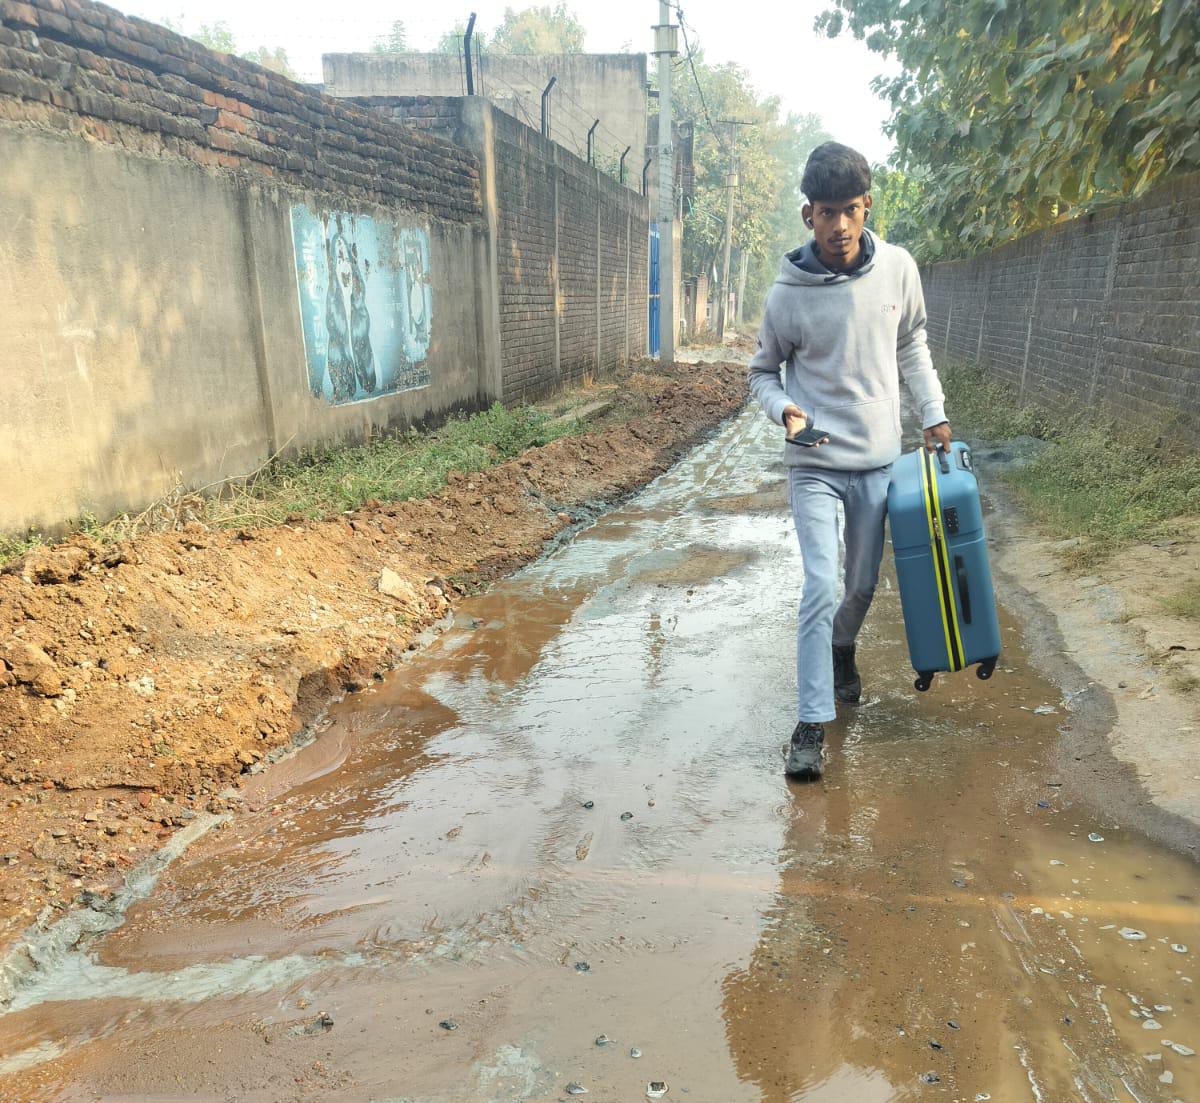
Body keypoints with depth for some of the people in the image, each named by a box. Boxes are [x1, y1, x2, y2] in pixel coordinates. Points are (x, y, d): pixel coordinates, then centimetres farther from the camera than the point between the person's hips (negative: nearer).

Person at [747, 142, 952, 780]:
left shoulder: (898, 268, -2)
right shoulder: (787, 294, -10)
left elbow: (912, 346, 13)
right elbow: (763, 373, 3)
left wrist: (933, 413, 8)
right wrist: (784, 409, -17)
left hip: (878, 459, 4)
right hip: (815, 464, -3)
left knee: (863, 584, 14)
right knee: (821, 588, -12)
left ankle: (842, 648, 47)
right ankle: (812, 725, -3)